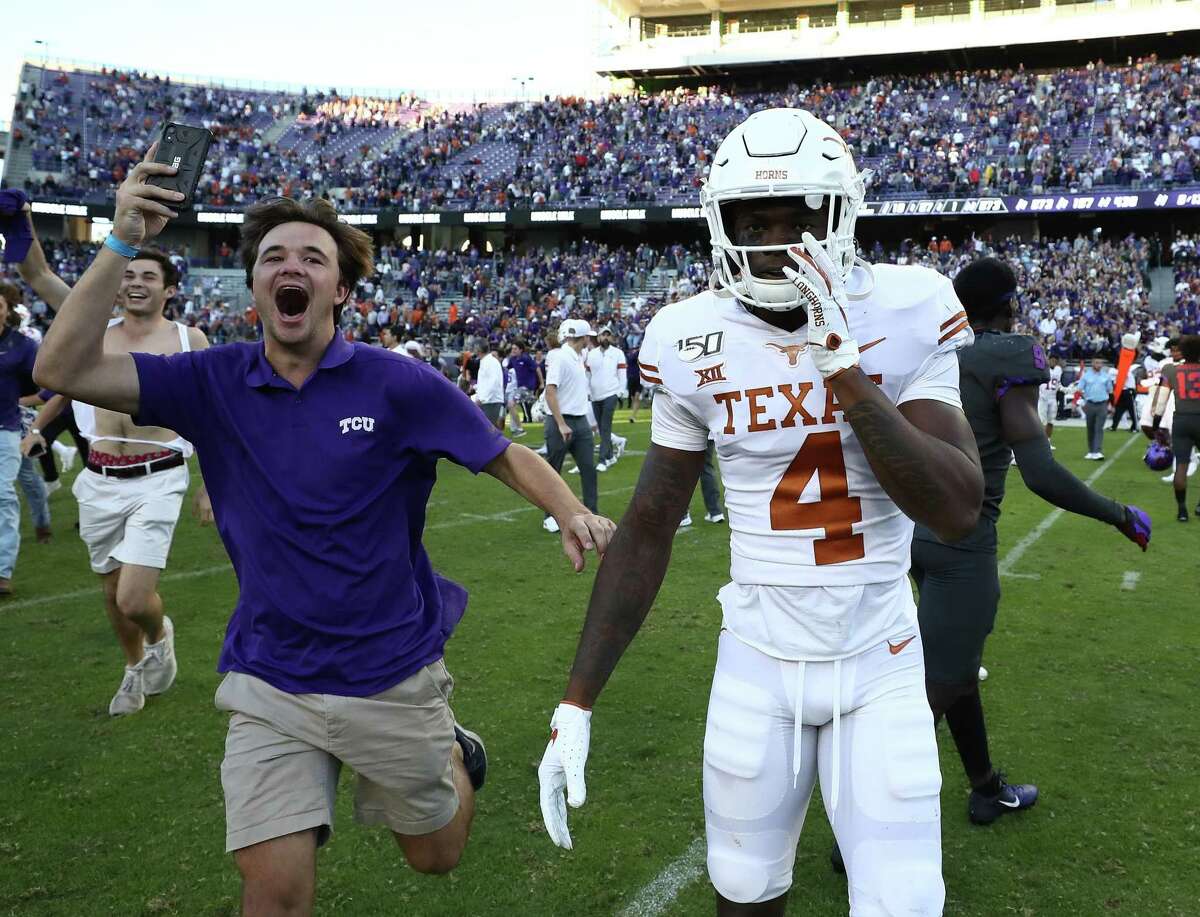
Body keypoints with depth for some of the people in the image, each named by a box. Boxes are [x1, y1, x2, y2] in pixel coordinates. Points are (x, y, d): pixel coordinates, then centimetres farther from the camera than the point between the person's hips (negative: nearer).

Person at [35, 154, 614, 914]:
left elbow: (502, 455, -6)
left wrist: (571, 512, -25)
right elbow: (64, 369, -12)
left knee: (436, 855, 20)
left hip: (392, 674, -1)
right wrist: (124, 243, -19)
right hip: (269, 689, 1)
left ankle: (451, 751, 50)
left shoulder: (396, 384, -11)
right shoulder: (214, 385, -5)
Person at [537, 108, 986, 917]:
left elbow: (958, 511, -19)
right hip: (758, 664, 1)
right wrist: (578, 701, -3)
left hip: (880, 666, -1)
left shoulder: (908, 313, -11)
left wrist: (842, 365, -27)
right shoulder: (692, 342, -7)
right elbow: (648, 530, -1)